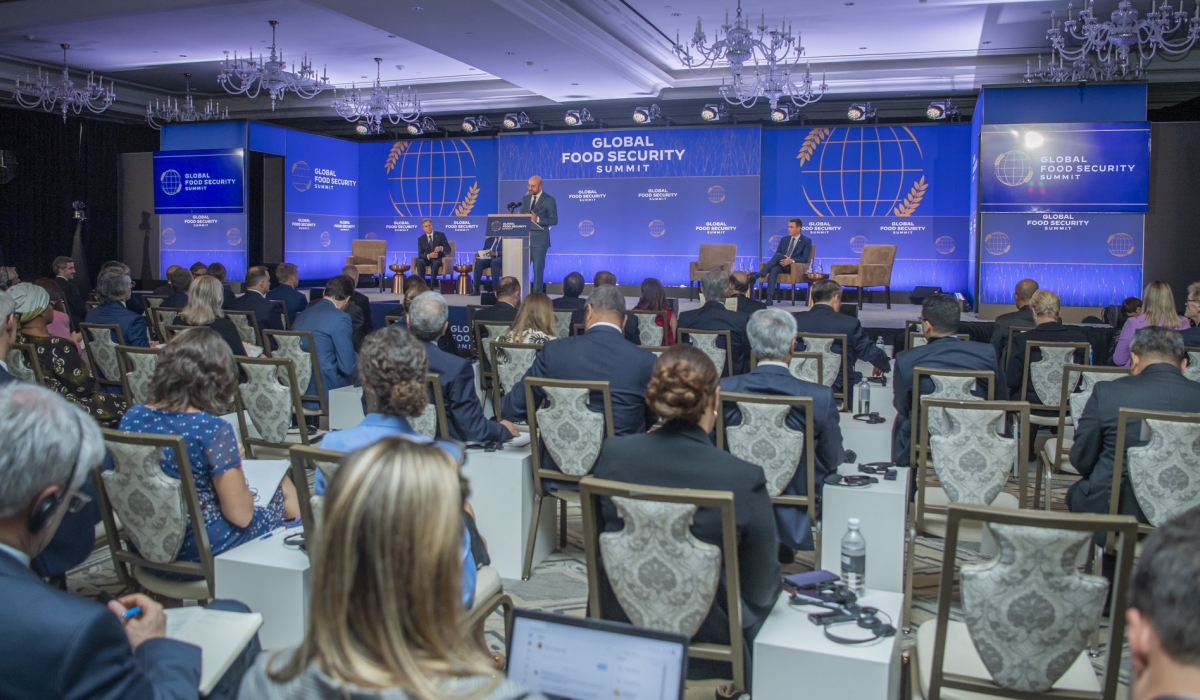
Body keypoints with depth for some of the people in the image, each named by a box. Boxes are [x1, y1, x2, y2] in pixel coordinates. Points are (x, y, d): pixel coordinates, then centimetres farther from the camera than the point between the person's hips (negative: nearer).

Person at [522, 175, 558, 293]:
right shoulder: (525, 199, 14)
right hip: (525, 237, 5)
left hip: (539, 239, -5)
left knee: (538, 268, 0)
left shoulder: (549, 200, -3)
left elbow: (554, 220, -7)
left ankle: (537, 293, 6)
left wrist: (537, 219, -18)